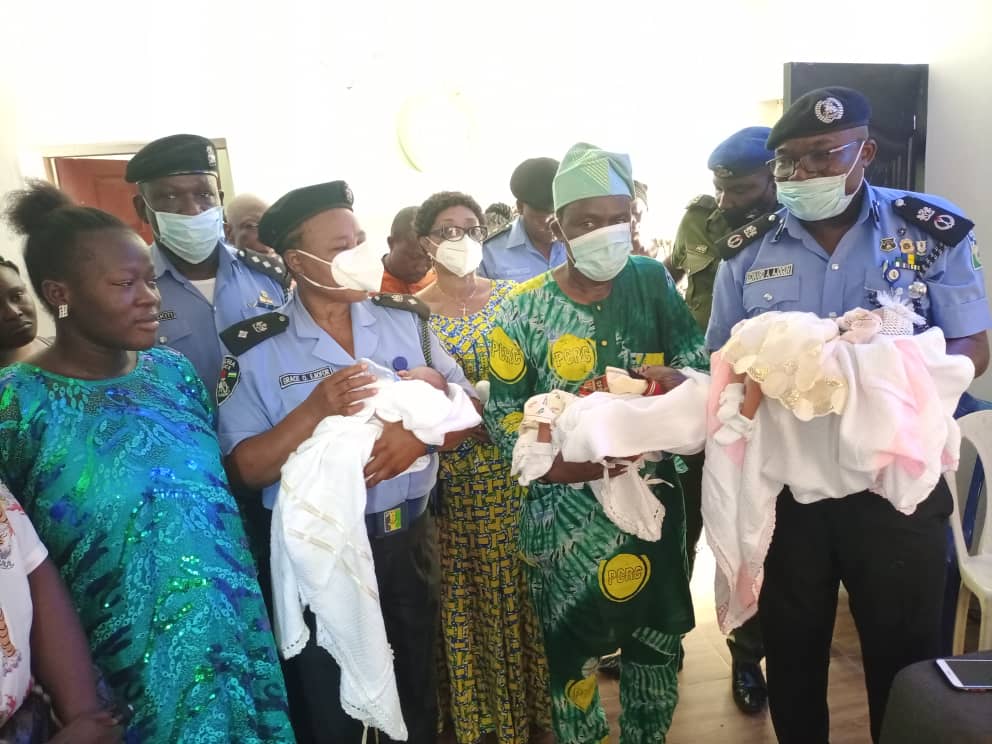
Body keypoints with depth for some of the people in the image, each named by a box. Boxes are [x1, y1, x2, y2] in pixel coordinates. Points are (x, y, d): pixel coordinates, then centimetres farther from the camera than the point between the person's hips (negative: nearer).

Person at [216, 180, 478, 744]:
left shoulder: (407, 320, -1)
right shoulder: (256, 349, -11)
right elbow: (246, 469, -13)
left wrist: (421, 432, -23)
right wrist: (316, 410, -27)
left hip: (410, 540, 3)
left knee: (417, 692, 24)